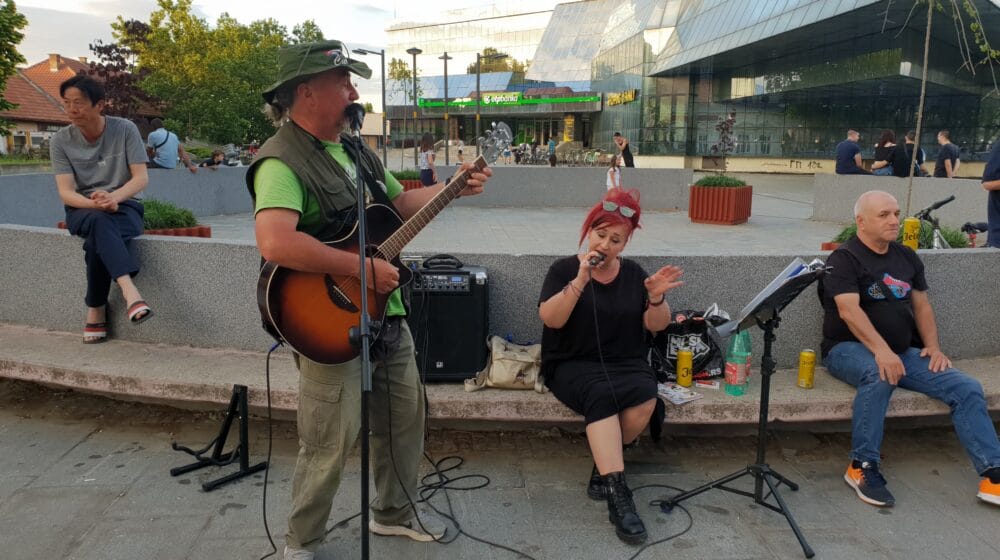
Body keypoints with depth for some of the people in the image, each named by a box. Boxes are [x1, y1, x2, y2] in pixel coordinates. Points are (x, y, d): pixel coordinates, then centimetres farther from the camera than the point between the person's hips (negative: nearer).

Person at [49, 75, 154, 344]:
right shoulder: (61, 140, -1)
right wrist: (96, 204, -27)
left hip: (124, 205, 0)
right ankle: (130, 291, -54)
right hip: (82, 210, 0)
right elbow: (65, 193, -6)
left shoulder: (125, 130, -4)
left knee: (96, 241, -35)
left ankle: (95, 310, -21)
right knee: (100, 221, -38)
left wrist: (113, 197, -28)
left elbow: (141, 178, -8)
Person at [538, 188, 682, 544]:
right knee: (601, 393, -35)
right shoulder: (564, 269, 0)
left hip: (626, 363, 3)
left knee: (645, 397, -29)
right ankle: (617, 492, -33)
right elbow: (550, 318, -14)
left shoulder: (633, 273, 8)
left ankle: (604, 466, -7)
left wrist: (656, 297, -15)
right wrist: (580, 280, -24)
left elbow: (656, 326, 6)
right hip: (574, 364, -3)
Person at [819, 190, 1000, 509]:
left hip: (903, 352, 7)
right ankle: (863, 468, -28)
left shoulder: (906, 257, 15)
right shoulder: (844, 259, -7)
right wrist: (880, 350, -33)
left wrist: (932, 346, 1)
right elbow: (849, 310, -20)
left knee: (967, 388, -12)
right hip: (849, 349, -6)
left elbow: (921, 305, 18)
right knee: (878, 377, -39)